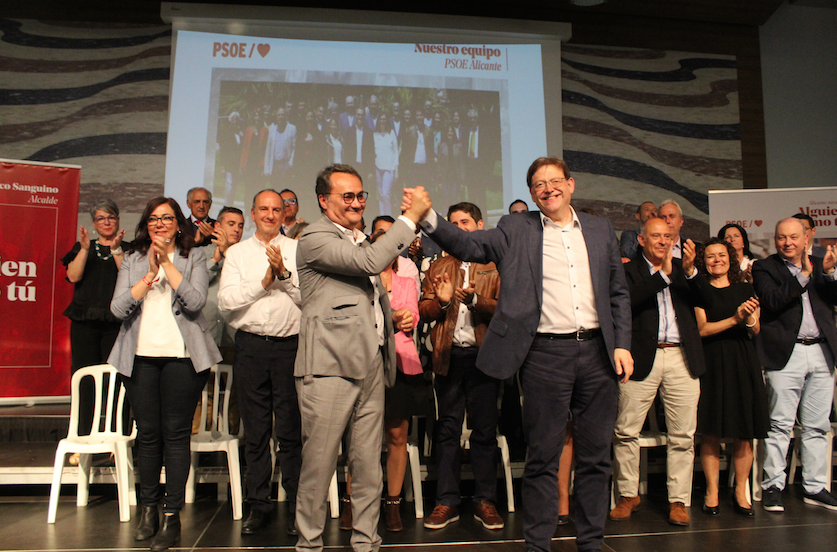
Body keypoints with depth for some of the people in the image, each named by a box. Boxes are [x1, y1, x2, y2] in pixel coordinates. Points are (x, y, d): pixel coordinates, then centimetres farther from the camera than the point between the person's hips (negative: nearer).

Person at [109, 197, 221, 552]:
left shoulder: (194, 257, 7)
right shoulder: (132, 260, 14)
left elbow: (195, 302, -9)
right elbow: (118, 308, 2)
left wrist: (167, 264, -10)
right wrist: (150, 276, -8)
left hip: (181, 355, -2)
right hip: (141, 356, 3)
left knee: (176, 434, -2)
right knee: (147, 433, 7)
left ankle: (172, 516, 5)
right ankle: (148, 507, 24)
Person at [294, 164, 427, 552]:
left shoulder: (359, 240, 23)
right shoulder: (315, 238, -6)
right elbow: (370, 262, -20)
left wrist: (395, 317, 17)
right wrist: (411, 217, -13)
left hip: (370, 366, 8)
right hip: (330, 368, -7)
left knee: (369, 465, 10)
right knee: (319, 463, 2)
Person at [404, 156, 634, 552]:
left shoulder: (600, 230, 12)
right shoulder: (517, 231, 4)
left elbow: (618, 293, 13)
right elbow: (469, 245, -8)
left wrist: (622, 345, 5)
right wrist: (429, 216, -23)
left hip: (597, 352, 3)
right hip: (546, 354, -3)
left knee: (595, 456, 12)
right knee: (543, 457, 5)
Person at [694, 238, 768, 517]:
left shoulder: (746, 290, 13)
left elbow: (755, 330, 8)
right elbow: (702, 329, -6)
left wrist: (749, 318, -14)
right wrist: (735, 318, -18)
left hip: (742, 363, 3)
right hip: (711, 364, -3)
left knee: (744, 434, 3)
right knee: (711, 433, -1)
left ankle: (741, 492, 15)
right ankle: (711, 491, 11)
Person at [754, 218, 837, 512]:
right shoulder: (764, 267, 2)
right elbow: (773, 300, -14)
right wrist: (804, 275, -14)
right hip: (786, 353, -4)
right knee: (780, 425, -2)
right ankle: (772, 486, 8)